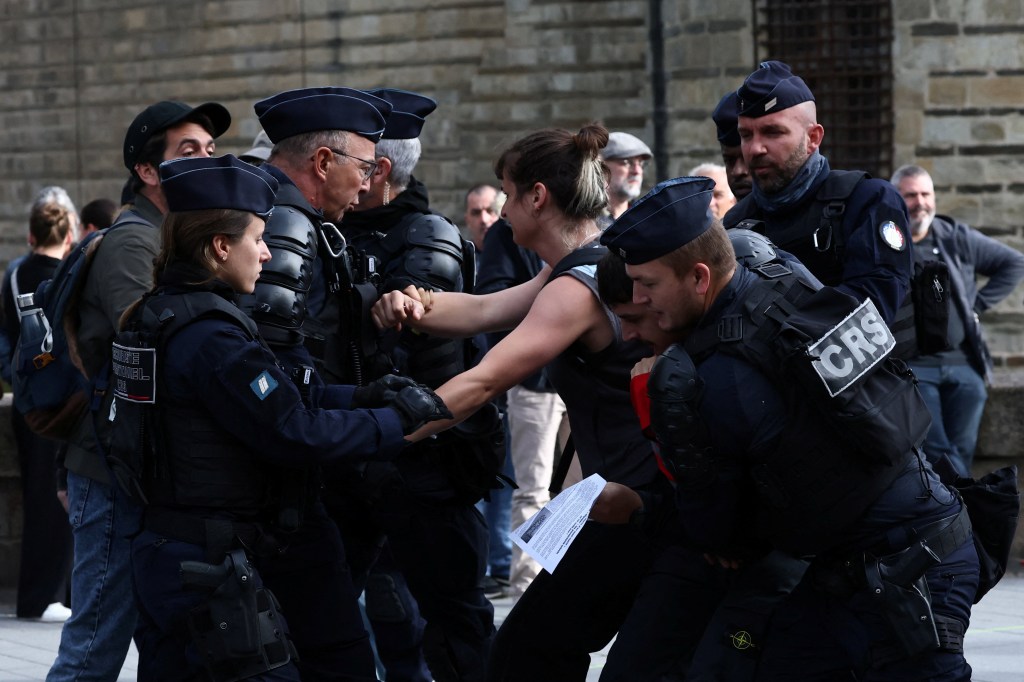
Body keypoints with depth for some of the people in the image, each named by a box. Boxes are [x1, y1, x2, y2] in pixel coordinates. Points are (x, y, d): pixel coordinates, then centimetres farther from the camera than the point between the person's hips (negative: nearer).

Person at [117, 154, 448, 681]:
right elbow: (296, 433, -20)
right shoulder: (210, 336, -20)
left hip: (163, 553, 10)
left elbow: (281, 396, 9)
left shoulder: (159, 314, 10)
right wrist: (399, 422, -10)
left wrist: (368, 395, 1)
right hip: (210, 568, -10)